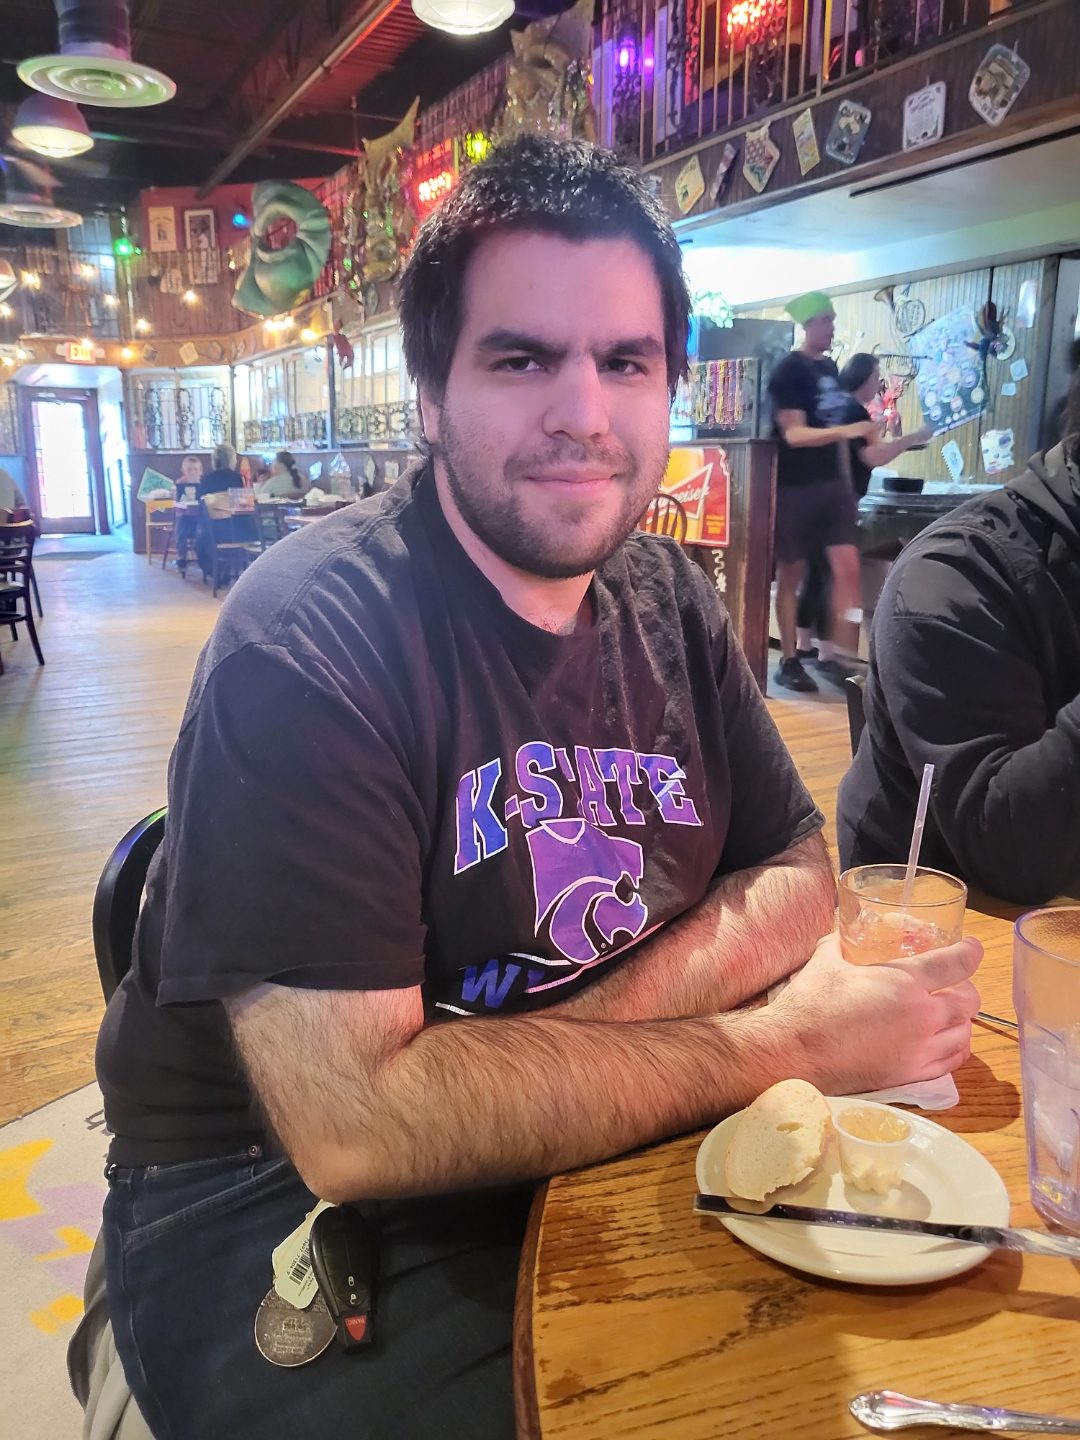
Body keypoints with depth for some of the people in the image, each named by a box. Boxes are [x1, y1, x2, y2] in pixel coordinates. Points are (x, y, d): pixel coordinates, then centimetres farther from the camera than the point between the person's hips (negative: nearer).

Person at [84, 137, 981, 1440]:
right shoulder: (307, 639, -22)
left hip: (605, 1145, 6)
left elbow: (795, 873, 2)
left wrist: (602, 1015, -18)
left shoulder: (667, 600, 1)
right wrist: (780, 1041, -21)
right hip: (284, 1200, -5)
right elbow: (352, 1123, -27)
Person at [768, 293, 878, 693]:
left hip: (833, 483, 7)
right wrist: (848, 430, -28)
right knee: (791, 573, 3)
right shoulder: (789, 370, -10)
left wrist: (846, 477, 18)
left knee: (848, 568, -2)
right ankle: (789, 661, 12)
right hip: (795, 486, -6)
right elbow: (794, 434, -19)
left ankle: (834, 654, 6)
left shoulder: (830, 368, 13)